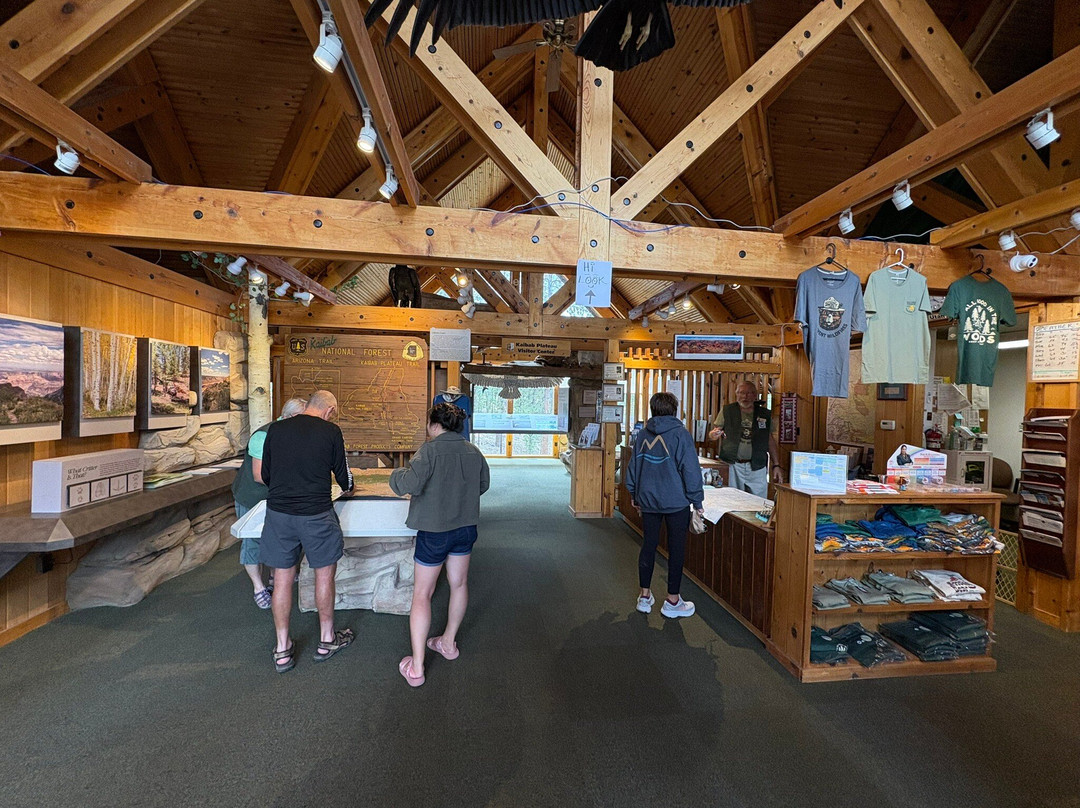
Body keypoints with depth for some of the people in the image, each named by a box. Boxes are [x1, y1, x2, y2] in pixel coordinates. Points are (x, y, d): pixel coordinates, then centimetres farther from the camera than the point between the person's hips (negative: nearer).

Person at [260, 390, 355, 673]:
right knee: (324, 574, 14)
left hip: (278, 512, 3)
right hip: (317, 515, -3)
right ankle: (327, 640, 28)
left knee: (283, 578, 13)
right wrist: (348, 487, 27)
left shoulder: (276, 429, 3)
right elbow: (343, 475, 4)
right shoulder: (330, 432, -6)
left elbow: (266, 475, 12)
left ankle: (282, 650, 25)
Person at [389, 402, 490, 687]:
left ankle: (416, 668, 11)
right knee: (459, 584, 21)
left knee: (422, 594, 6)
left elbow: (410, 485, -30)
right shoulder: (473, 451, -2)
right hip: (465, 527, 6)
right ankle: (449, 642, 40)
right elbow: (483, 484, 10)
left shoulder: (430, 450, -20)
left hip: (434, 530, -5)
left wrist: (396, 474, -9)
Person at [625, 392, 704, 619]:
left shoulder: (643, 434, 4)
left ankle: (645, 596, 22)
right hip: (676, 502, -4)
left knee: (648, 545, 13)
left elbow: (633, 466, 12)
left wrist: (634, 494, 23)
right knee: (676, 549, 7)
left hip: (647, 500, 5)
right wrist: (697, 500, -3)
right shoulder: (680, 434, -11)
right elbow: (691, 469, -12)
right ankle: (673, 601, 16)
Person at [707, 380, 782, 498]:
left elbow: (771, 441, 13)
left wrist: (776, 465, 7)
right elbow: (711, 435, 4)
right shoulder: (727, 411, 3)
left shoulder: (765, 414, 7)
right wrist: (714, 434, -20)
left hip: (757, 468, 1)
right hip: (733, 466, -1)